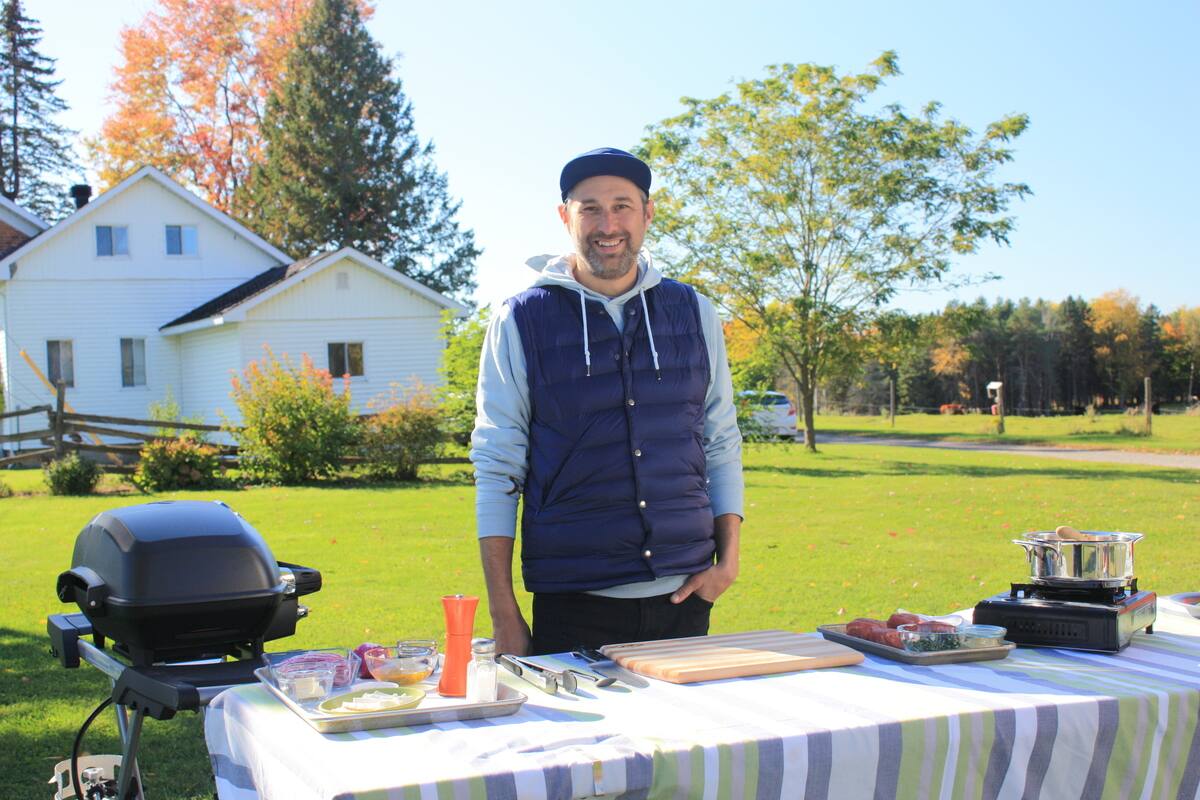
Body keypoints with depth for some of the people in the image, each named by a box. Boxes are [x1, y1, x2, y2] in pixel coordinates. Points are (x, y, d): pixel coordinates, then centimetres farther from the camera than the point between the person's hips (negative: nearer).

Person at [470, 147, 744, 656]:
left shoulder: (694, 313, 7)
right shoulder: (521, 321, -1)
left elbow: (721, 443, 12)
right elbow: (496, 467, -1)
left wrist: (728, 556, 0)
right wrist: (504, 616, -5)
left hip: (684, 595, 3)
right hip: (571, 605, -2)